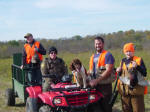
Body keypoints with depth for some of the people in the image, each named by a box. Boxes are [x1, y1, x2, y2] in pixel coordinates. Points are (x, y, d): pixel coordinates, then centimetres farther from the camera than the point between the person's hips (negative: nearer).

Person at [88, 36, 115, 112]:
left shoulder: (107, 55, -4)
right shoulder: (93, 56, 18)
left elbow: (108, 71, -15)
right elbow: (90, 70, 23)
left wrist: (97, 80, -21)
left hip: (105, 85, -6)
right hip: (95, 86, 7)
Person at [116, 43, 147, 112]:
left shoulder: (139, 60, -1)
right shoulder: (123, 61, 14)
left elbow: (144, 73, -9)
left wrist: (137, 66, -23)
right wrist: (119, 71, 3)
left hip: (136, 90, -5)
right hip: (125, 90, 5)